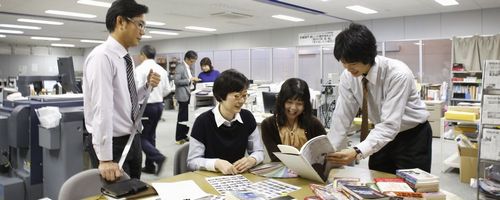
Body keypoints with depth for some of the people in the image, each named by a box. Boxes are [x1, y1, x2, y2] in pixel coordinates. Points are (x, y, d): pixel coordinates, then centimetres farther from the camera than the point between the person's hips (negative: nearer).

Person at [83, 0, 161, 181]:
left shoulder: (126, 58, 7)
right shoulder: (102, 56, -19)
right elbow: (102, 108, -26)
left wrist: (147, 85, -2)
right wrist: (105, 159, -29)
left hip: (132, 139, 8)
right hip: (113, 143, -8)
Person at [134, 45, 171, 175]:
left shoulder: (140, 69, -13)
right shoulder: (162, 70, 6)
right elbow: (167, 90, 9)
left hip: (146, 106, -7)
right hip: (159, 105, 7)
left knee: (141, 137, 3)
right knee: (150, 135, 16)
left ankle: (158, 158, -14)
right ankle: (150, 166, 21)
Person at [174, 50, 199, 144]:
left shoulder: (188, 68, 16)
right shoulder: (180, 67, -12)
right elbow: (176, 81, -19)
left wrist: (193, 81, 6)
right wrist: (189, 80, -20)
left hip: (188, 95, 9)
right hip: (183, 96, -9)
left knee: (187, 117, 11)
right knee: (182, 117, -4)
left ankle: (184, 135, 20)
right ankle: (179, 138, 4)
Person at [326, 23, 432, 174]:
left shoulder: (398, 74, -31)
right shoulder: (348, 76, -15)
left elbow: (390, 125, -36)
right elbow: (341, 117, -14)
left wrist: (358, 152, -47)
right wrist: (327, 154, -23)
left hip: (413, 137, -4)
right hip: (383, 136, 5)